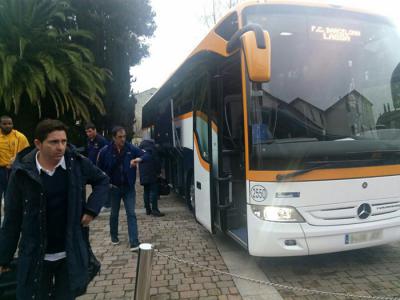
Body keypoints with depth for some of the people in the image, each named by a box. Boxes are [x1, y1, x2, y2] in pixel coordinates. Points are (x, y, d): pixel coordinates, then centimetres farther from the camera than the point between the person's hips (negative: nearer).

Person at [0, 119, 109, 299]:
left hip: (71, 253, 1)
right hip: (36, 255, -1)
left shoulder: (78, 163, -10)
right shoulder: (22, 172, -11)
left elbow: (102, 181, 9)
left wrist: (92, 208, -5)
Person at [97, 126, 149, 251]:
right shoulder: (105, 151, -10)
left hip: (128, 187, 0)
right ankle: (114, 236, 38)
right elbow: (99, 169, -1)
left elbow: (146, 155, -5)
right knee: (114, 214, 16)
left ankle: (134, 242, 1)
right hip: (113, 188, 0)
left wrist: (138, 159, -26)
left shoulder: (131, 148, -8)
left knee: (131, 214, -2)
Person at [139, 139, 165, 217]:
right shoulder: (152, 147, -6)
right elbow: (157, 160, -11)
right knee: (154, 191, -7)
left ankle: (148, 209, 17)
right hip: (152, 174, -7)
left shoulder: (140, 148, 15)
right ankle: (154, 210, -10)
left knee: (146, 191, 12)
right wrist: (158, 172, -3)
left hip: (143, 174, 7)